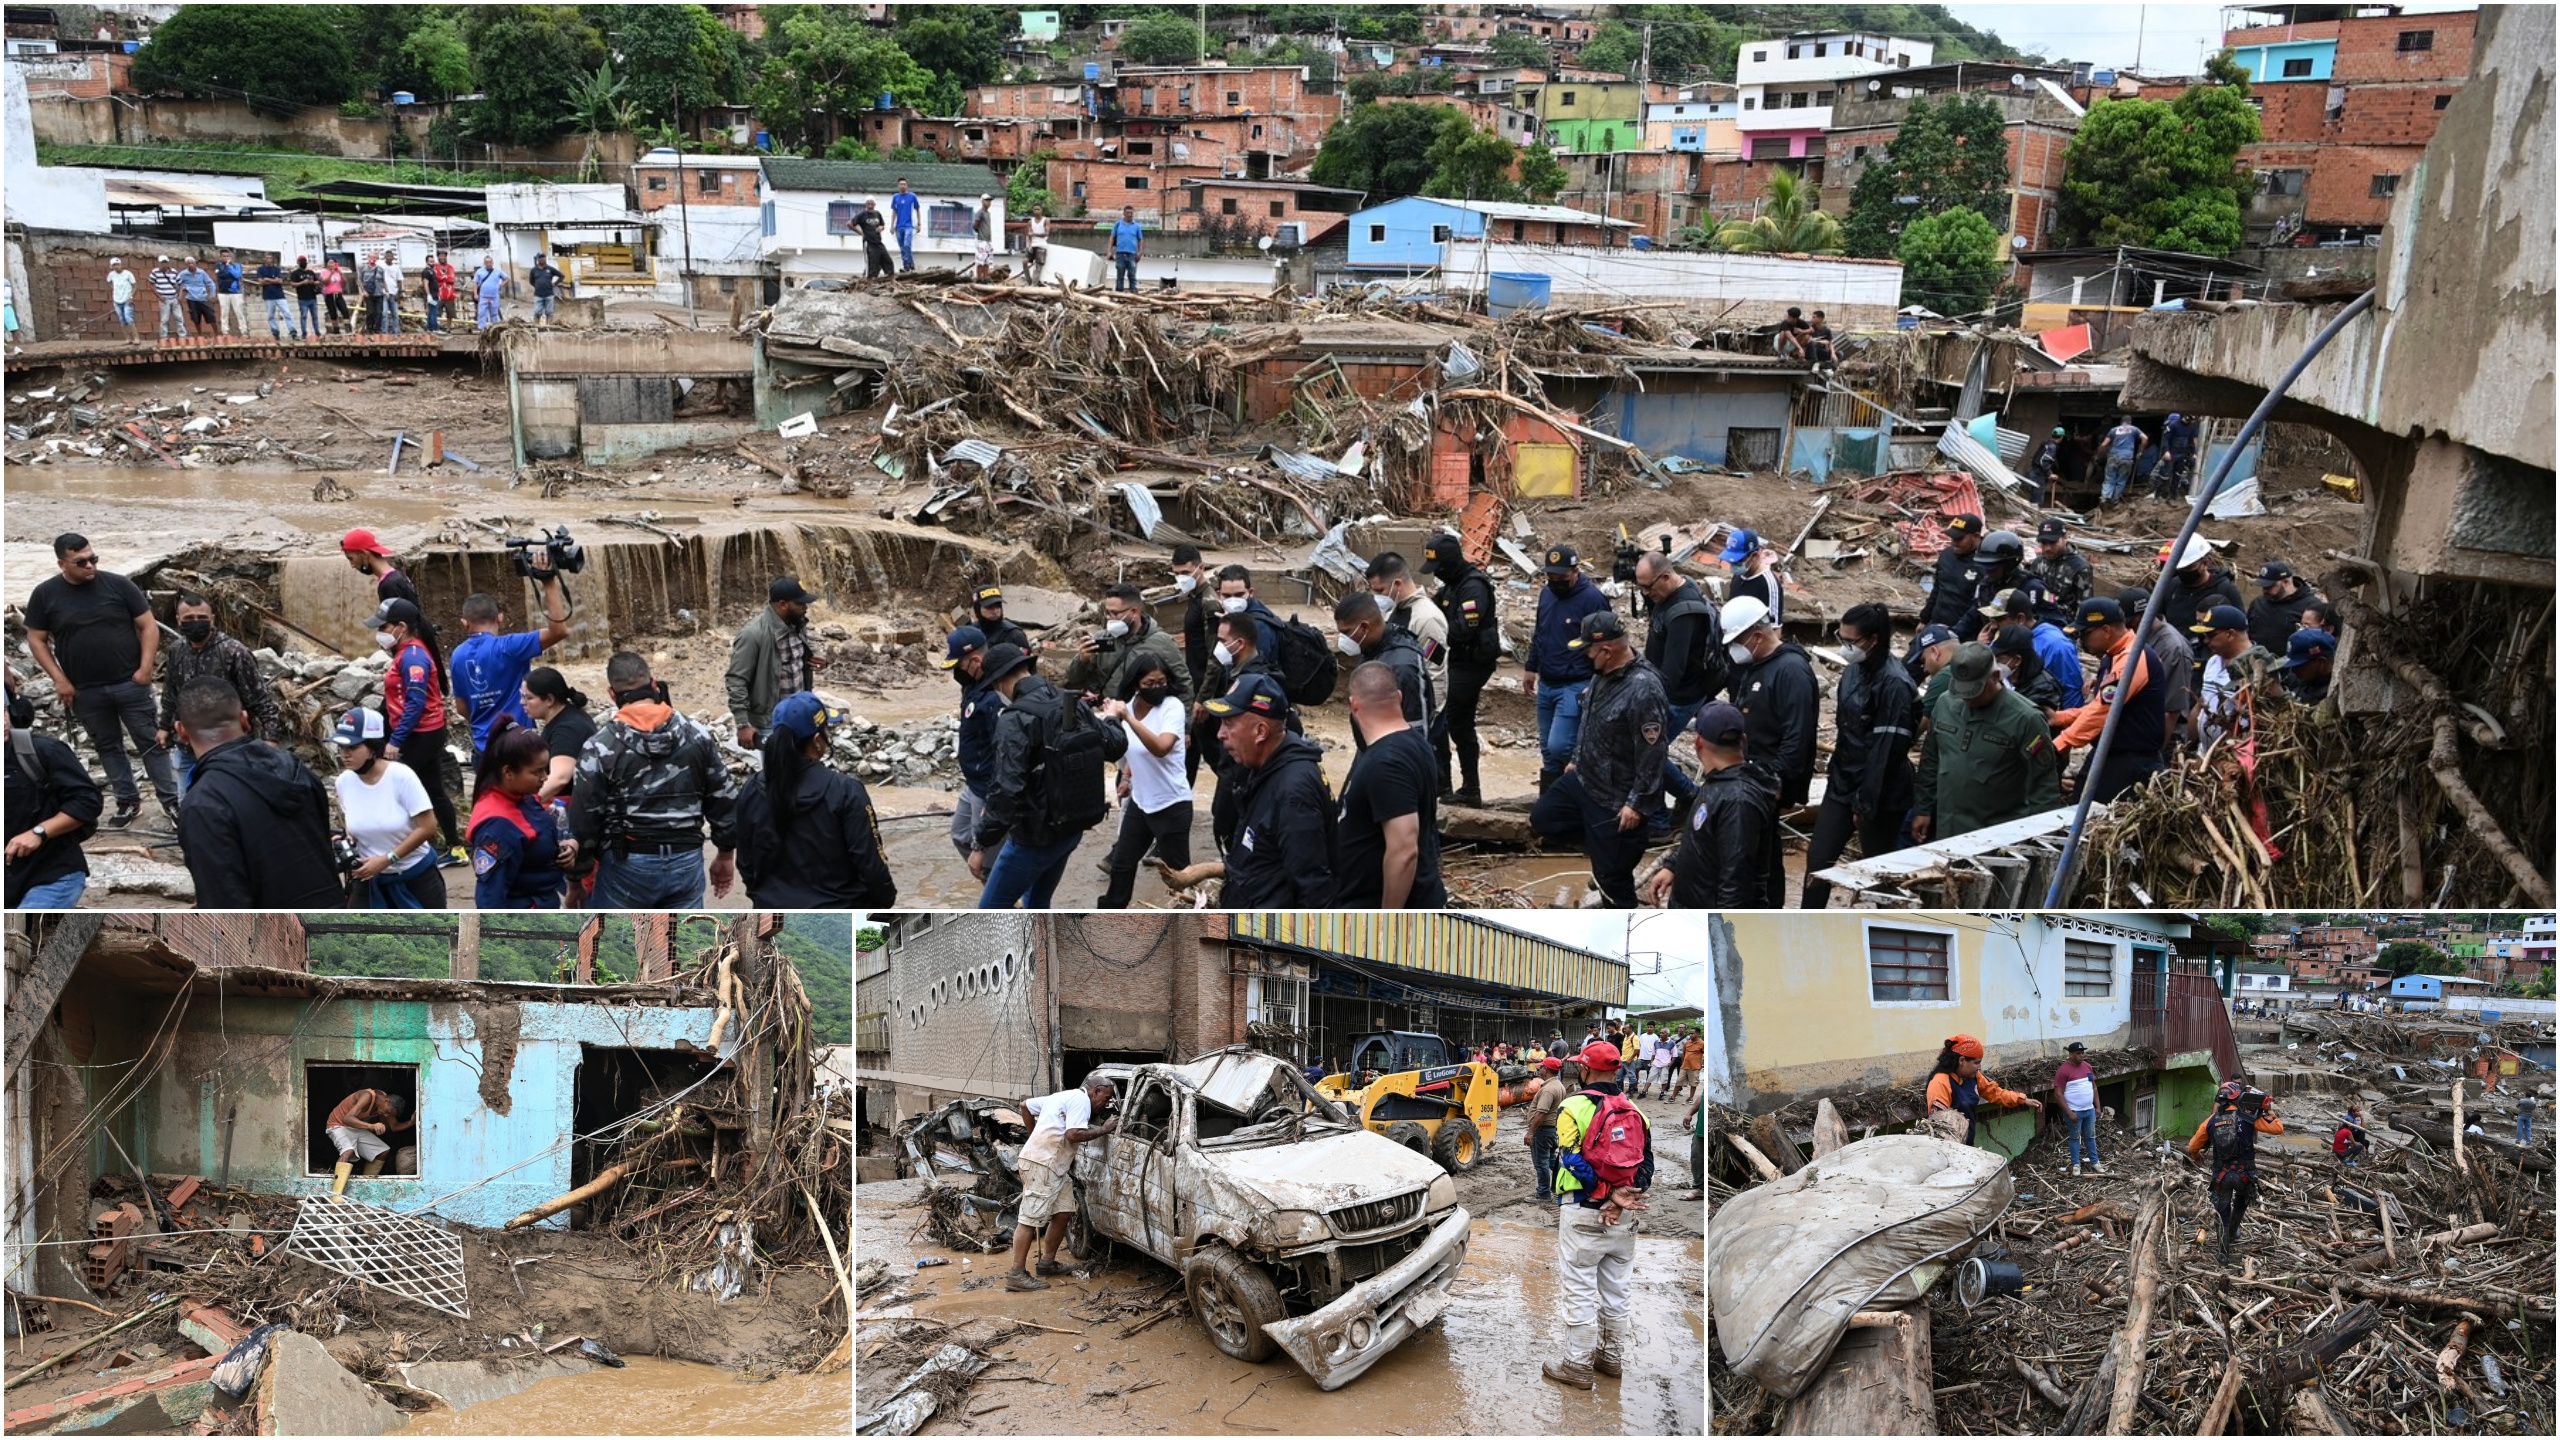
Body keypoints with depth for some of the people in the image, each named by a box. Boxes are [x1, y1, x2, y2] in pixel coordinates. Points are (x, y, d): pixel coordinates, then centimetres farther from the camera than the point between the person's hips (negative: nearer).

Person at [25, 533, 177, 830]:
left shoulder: (118, 584, -6)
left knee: (151, 741, 3)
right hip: (86, 691, 2)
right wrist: (60, 680, -4)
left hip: (130, 683, -2)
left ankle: (170, 800, 10)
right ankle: (128, 802, 24)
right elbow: (36, 640, 4)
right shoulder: (45, 595, -2)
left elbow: (148, 625, -2)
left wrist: (145, 667, -9)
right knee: (108, 747, 13)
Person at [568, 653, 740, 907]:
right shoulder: (696, 734, 2)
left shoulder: (601, 746, -9)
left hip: (626, 865, -3)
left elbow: (583, 819, -7)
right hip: (686, 861, 3)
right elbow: (724, 799, 6)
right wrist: (726, 855, 17)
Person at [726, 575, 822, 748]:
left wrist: (815, 656, -2)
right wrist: (743, 725, -24)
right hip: (771, 723, -7)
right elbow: (736, 682, -21)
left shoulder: (797, 625, 0)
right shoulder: (754, 634, -23)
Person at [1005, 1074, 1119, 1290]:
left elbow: (1025, 1106, 28)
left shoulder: (1062, 1096, 24)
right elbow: (1074, 1134, -18)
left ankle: (1047, 1261, 21)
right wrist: (1103, 1129, -9)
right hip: (1041, 1164, -11)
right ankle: (1017, 1275, -13)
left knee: (1064, 1212, 12)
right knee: (1030, 1219, -11)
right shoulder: (1081, 1100, -6)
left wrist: (1035, 1133, 34)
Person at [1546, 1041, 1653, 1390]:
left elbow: (1574, 1161, -20)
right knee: (1616, 1291, 17)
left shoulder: (1574, 1107, -10)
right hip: (1624, 1219, 6)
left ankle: (1578, 1365, 6)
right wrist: (1620, 1200, -10)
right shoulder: (1634, 1112, 8)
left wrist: (1611, 1195, -17)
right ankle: (1612, 1357, 28)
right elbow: (1646, 1165, 2)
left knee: (1579, 1293, 1)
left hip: (1582, 1214, -6)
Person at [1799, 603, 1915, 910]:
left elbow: (1887, 749, -20)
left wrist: (1866, 803, -18)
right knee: (1818, 858, 7)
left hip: (1878, 794, -8)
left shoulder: (1893, 683, -19)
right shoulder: (1854, 671, 4)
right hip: (1842, 783, 8)